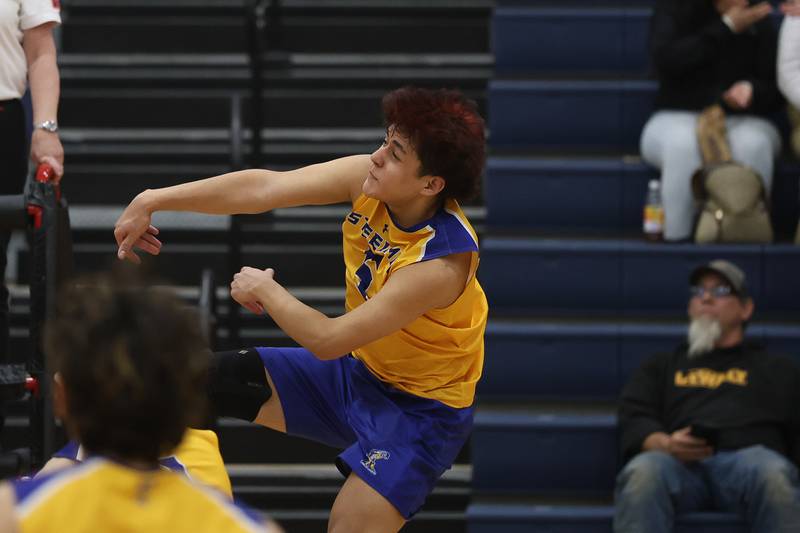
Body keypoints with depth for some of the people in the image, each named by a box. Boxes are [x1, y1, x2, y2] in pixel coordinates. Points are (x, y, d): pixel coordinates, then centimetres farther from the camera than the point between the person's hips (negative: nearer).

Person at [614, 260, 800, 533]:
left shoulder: (778, 368, 32)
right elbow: (633, 421, 18)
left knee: (775, 473, -40)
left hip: (749, 457, -1)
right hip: (681, 464, 1)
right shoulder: (662, 366, 35)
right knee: (642, 472, -37)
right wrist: (666, 444, -6)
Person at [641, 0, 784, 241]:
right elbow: (666, 61, -20)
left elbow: (776, 93, 2)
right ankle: (675, 239, -32)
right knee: (682, 143, -38)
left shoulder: (758, 23, 2)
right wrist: (725, 28, -20)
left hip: (741, 122, 1)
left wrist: (751, 89, -23)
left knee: (753, 143, -36)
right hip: (677, 121, -1)